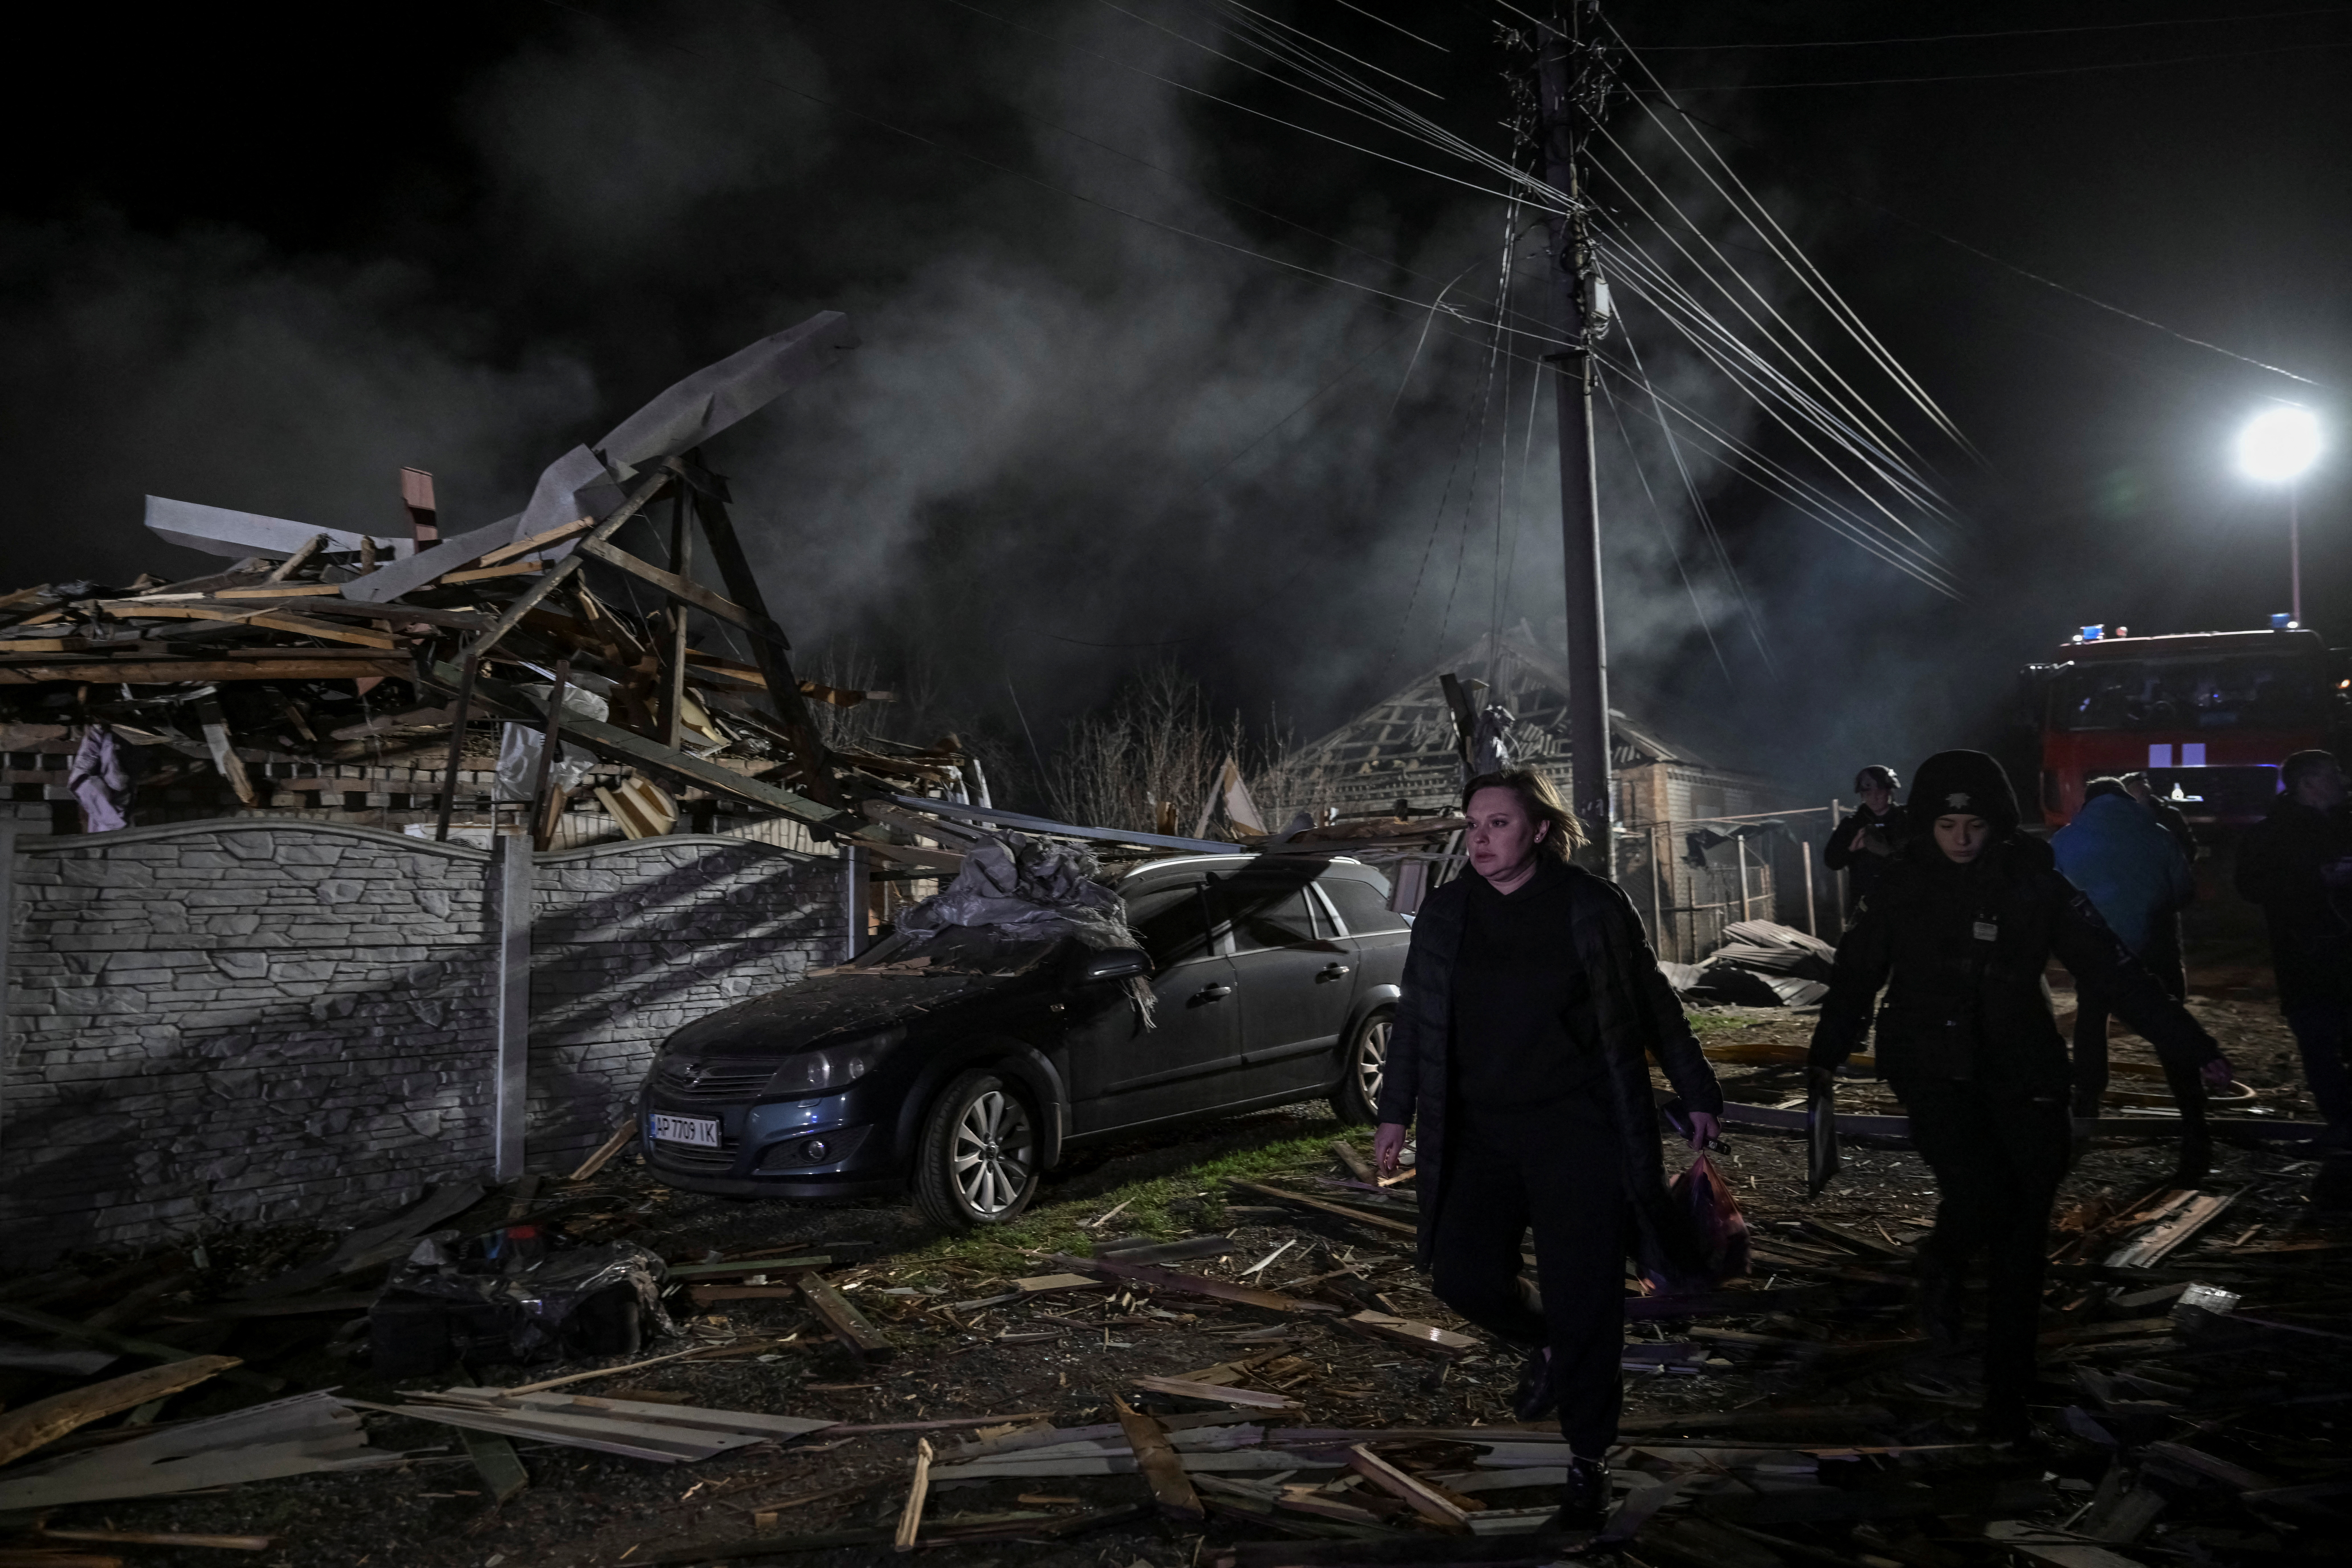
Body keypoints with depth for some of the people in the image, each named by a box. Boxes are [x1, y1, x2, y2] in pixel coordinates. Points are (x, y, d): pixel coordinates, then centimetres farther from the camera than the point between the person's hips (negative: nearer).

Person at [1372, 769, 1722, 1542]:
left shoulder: (1593, 907, -6)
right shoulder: (1445, 912, 2)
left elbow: (1653, 1005, 2)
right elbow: (1415, 1018, 9)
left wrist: (1698, 1094, 6)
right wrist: (1398, 1112, 9)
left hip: (1579, 1131, -3)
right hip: (1478, 1133, 4)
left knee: (1582, 1297, -1)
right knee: (1463, 1275, -1)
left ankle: (1588, 1465, 17)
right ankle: (1544, 1347, 33)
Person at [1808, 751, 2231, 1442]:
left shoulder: (2034, 883, -4)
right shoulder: (1903, 884, -4)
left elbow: (2112, 966, -2)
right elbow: (1856, 971, 8)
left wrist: (2191, 1045, -4)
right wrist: (1827, 1053, 18)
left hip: (2022, 1072, 1)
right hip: (1933, 1067, -1)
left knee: (2021, 1236, 3)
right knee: (1980, 1195, -21)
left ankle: (2008, 1397, 17)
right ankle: (1942, 1268, 16)